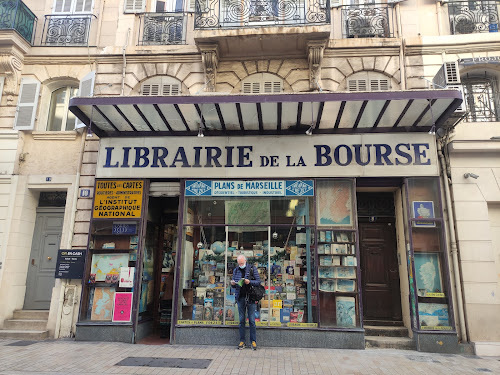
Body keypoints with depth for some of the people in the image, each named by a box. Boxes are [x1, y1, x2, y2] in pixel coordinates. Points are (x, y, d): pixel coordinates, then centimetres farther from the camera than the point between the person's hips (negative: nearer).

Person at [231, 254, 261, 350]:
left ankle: (253, 341, 10)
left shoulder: (252, 268, -1)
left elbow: (258, 281, -4)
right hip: (240, 297, 3)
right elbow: (235, 285, 16)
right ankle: (242, 341, 14)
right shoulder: (236, 270, 10)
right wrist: (233, 284, -7)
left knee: (252, 320, 0)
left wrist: (249, 282, -20)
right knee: (241, 320, 6)